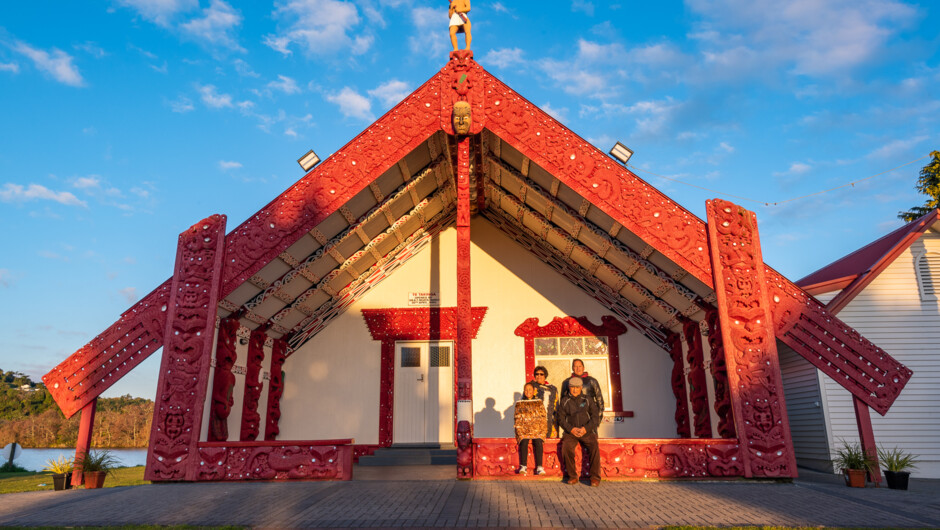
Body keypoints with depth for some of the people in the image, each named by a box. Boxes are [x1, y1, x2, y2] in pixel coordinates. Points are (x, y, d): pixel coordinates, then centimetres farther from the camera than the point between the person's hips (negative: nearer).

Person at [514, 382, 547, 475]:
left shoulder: (539, 403, 16)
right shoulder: (519, 404, 15)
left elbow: (543, 418, 8)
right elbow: (517, 419, 7)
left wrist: (541, 431, -6)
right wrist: (520, 432, -8)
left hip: (537, 429, 0)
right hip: (523, 429, 0)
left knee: (538, 442, -28)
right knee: (524, 442, -29)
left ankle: (539, 467, -31)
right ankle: (523, 466, -29)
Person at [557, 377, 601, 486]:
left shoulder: (588, 400, 8)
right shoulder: (564, 401, 10)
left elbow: (596, 417, 2)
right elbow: (561, 419, 5)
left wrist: (585, 428, -14)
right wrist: (571, 429, -12)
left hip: (587, 432, 0)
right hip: (571, 432, 0)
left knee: (594, 447, -28)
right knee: (566, 446, -29)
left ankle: (595, 477, -19)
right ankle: (572, 476, -18)